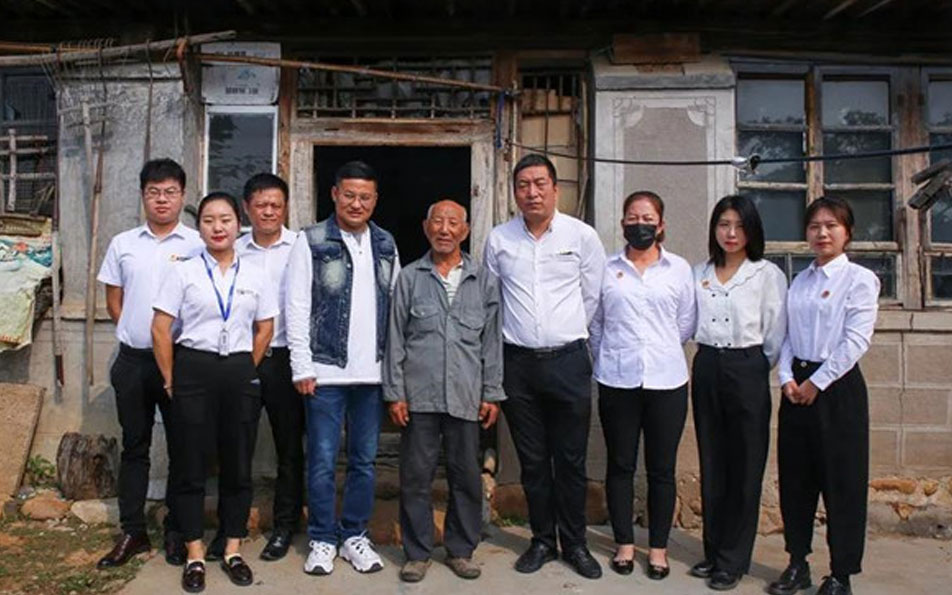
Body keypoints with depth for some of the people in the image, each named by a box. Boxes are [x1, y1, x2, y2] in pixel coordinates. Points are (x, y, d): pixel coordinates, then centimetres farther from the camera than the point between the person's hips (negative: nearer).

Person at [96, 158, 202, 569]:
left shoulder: (197, 245, -2)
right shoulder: (123, 244, 8)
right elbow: (113, 301, 13)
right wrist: (136, 335, 4)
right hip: (133, 361, 3)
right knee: (134, 446, 11)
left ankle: (177, 531, 18)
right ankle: (132, 532, 21)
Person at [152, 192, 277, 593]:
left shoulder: (254, 276, 5)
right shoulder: (182, 272, 0)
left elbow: (265, 327, 12)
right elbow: (160, 329, -1)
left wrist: (245, 372, 9)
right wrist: (170, 379, -2)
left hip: (240, 373, 2)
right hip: (193, 370, -2)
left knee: (238, 465, 8)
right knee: (190, 465, 4)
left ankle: (232, 551, 22)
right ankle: (195, 556, 16)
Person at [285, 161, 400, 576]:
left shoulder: (386, 245, 10)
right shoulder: (311, 242, -2)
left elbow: (396, 306, 10)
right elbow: (297, 308, -5)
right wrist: (302, 367, -9)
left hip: (373, 372, 4)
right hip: (325, 371, -3)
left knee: (364, 460, 11)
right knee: (323, 460, 4)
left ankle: (355, 536, 24)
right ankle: (323, 540, 19)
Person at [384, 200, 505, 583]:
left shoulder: (484, 281, 8)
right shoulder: (409, 277, 5)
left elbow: (492, 342, 8)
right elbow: (395, 339, 4)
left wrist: (492, 394, 4)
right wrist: (394, 393, -1)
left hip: (466, 396, 1)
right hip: (419, 395, -1)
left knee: (467, 477, 8)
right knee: (416, 476, 5)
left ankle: (461, 550, 24)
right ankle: (417, 552, 20)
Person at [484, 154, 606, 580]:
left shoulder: (582, 236, -2)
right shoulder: (498, 239, 2)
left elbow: (593, 297, 6)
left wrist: (568, 334, 10)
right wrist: (515, 333, 11)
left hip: (568, 360, -1)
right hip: (517, 363, 1)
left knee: (571, 460, 7)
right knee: (532, 460, 11)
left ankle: (574, 544, 22)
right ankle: (542, 540, 26)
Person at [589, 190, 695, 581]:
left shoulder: (679, 268, 4)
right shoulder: (607, 269, 3)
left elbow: (686, 324, 7)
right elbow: (594, 323, 8)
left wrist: (659, 350, 9)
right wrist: (612, 357, 9)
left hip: (666, 380, 0)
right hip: (617, 381, 0)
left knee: (661, 468, 7)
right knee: (620, 465, 9)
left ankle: (658, 547, 20)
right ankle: (624, 544, 22)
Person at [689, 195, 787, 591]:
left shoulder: (767, 274, -2)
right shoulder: (699, 274, 10)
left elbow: (776, 334, -1)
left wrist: (756, 369, 2)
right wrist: (710, 361, 6)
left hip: (747, 371, -4)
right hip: (706, 369, 4)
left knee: (744, 469, 1)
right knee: (711, 466, 11)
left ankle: (733, 561, 12)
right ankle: (713, 551, 22)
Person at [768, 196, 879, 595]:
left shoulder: (859, 279, -6)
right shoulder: (799, 282, 12)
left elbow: (855, 341, -13)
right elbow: (787, 335, 9)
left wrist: (817, 383, -13)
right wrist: (787, 378, -5)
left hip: (837, 386, -5)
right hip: (797, 386, 6)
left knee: (841, 481, 2)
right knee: (794, 477, 10)